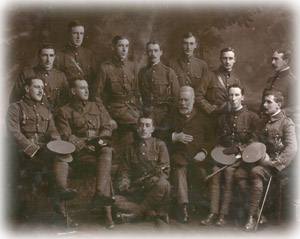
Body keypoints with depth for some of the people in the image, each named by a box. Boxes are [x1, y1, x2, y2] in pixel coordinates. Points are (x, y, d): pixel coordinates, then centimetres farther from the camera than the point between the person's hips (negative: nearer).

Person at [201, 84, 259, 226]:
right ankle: (214, 212, -23)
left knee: (229, 170, -28)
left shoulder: (251, 117, 4)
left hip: (243, 155, -4)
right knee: (215, 170, -22)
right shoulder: (223, 118, 19)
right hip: (224, 154, 4)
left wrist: (239, 149, -12)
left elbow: (255, 140, -1)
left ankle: (224, 214, -24)